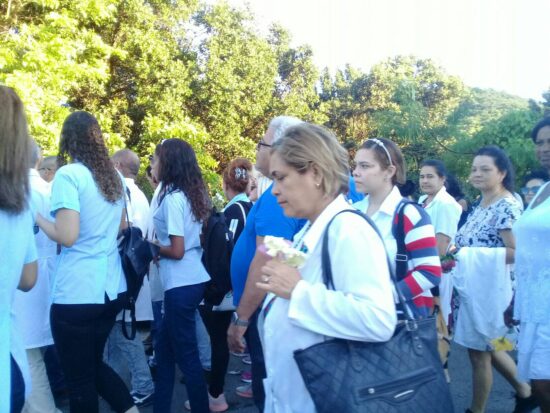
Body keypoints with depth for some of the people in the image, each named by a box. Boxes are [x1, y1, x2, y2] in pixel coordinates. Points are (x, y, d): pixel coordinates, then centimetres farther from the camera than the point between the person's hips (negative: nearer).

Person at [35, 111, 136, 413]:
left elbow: (67, 237, -19)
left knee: (80, 378, 9)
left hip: (77, 292, -7)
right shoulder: (114, 176, 8)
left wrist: (37, 217, -2)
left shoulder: (68, 175, -12)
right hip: (112, 287, 7)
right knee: (94, 363, 24)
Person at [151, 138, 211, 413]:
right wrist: (159, 246, 9)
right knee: (164, 348, 19)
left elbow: (176, 250, -18)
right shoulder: (192, 193, 10)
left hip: (182, 285, -9)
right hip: (193, 280, 9)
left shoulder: (172, 198, -15)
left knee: (186, 355, 4)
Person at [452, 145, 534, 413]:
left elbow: (516, 252, -23)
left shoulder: (507, 206, -16)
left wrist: (472, 255, -24)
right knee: (487, 348, 21)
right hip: (471, 286, 9)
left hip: (488, 288, -9)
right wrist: (456, 251, 2)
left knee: (479, 352, 4)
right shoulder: (481, 205, 11)